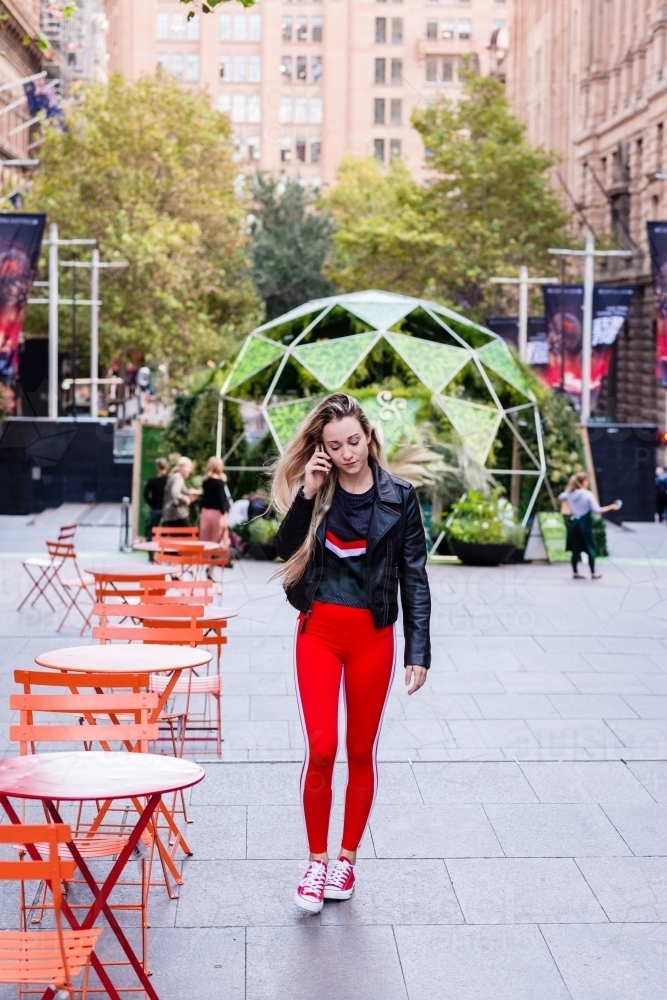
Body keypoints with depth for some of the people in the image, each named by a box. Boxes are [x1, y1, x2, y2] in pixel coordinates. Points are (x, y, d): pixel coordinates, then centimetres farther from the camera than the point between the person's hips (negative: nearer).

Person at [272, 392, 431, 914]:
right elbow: (287, 548, -9)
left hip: (373, 636, 0)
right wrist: (306, 494, -18)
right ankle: (317, 860, 9)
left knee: (362, 752, 9)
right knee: (321, 747, -8)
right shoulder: (317, 491, 2)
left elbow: (414, 577, -2)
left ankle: (347, 858, 24)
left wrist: (419, 651, -6)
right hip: (319, 632, 0)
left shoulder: (399, 496, -3)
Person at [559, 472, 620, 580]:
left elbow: (561, 498, 23)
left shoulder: (569, 494, 1)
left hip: (573, 523, 5)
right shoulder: (588, 494, -15)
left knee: (575, 549, 10)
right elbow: (597, 510, -17)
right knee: (590, 549, 6)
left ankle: (575, 573, 12)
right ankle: (593, 573, 10)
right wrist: (611, 507, -9)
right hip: (584, 524, -5)